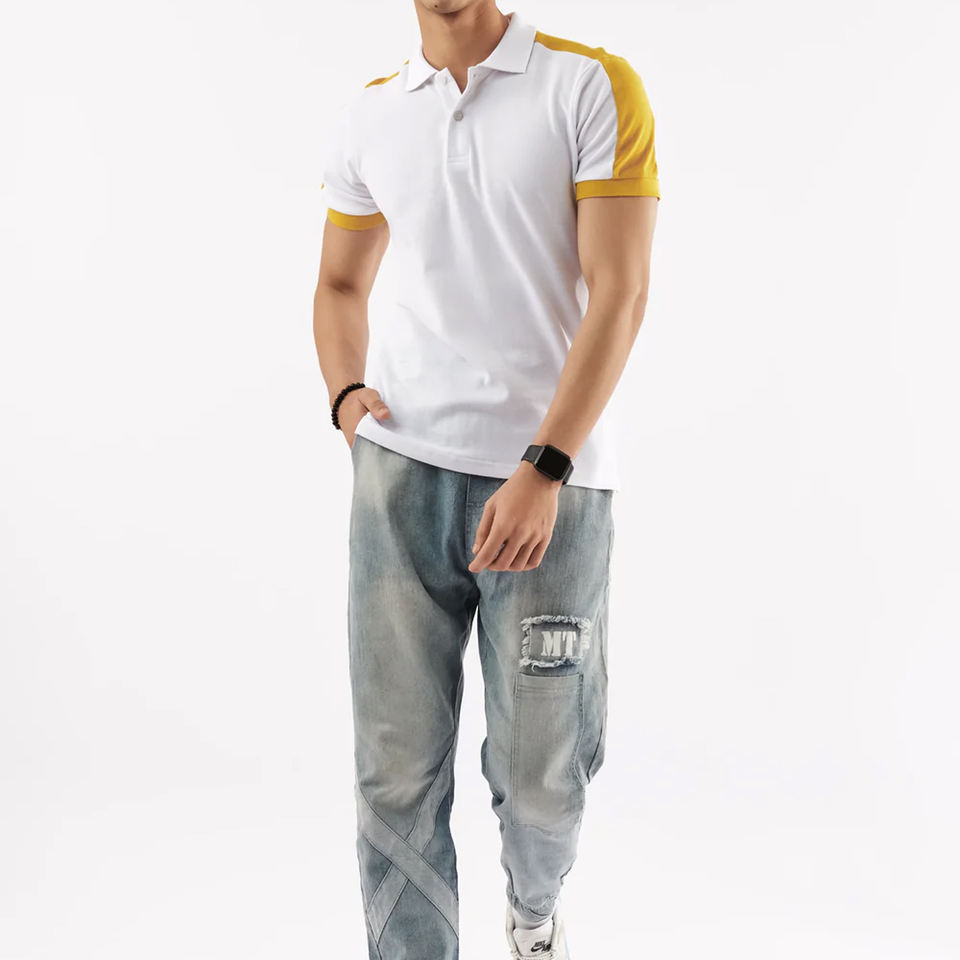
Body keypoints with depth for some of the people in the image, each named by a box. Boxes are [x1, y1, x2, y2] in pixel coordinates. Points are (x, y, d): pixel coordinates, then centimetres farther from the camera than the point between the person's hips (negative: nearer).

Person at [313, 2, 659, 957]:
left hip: (552, 476, -2)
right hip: (402, 469, 3)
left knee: (541, 769, 6)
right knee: (395, 765, 0)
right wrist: (347, 395, 3)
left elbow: (619, 294, -7)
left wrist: (543, 471, -15)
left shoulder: (595, 87, -1)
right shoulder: (362, 118, 11)